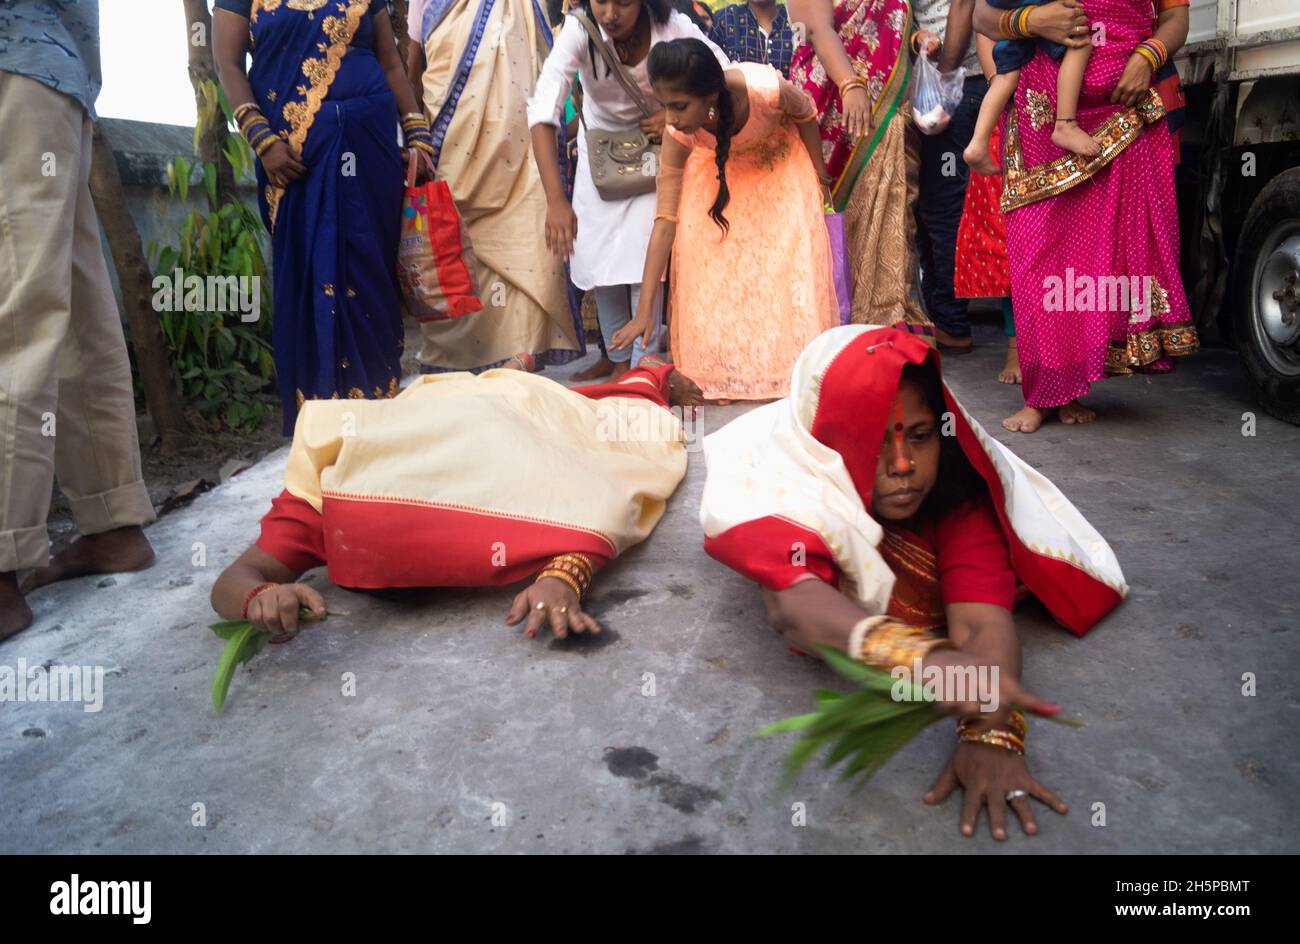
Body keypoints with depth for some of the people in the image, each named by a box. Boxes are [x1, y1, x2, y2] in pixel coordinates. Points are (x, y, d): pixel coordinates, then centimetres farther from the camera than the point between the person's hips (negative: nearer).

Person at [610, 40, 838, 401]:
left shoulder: (765, 88, -41)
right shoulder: (679, 133, -32)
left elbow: (805, 114, -15)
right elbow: (665, 221, -30)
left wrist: (818, 171, -2)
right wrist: (644, 310, -32)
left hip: (779, 162, -1)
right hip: (718, 168, 1)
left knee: (792, 251, -10)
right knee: (703, 248, -11)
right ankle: (719, 370, 3)